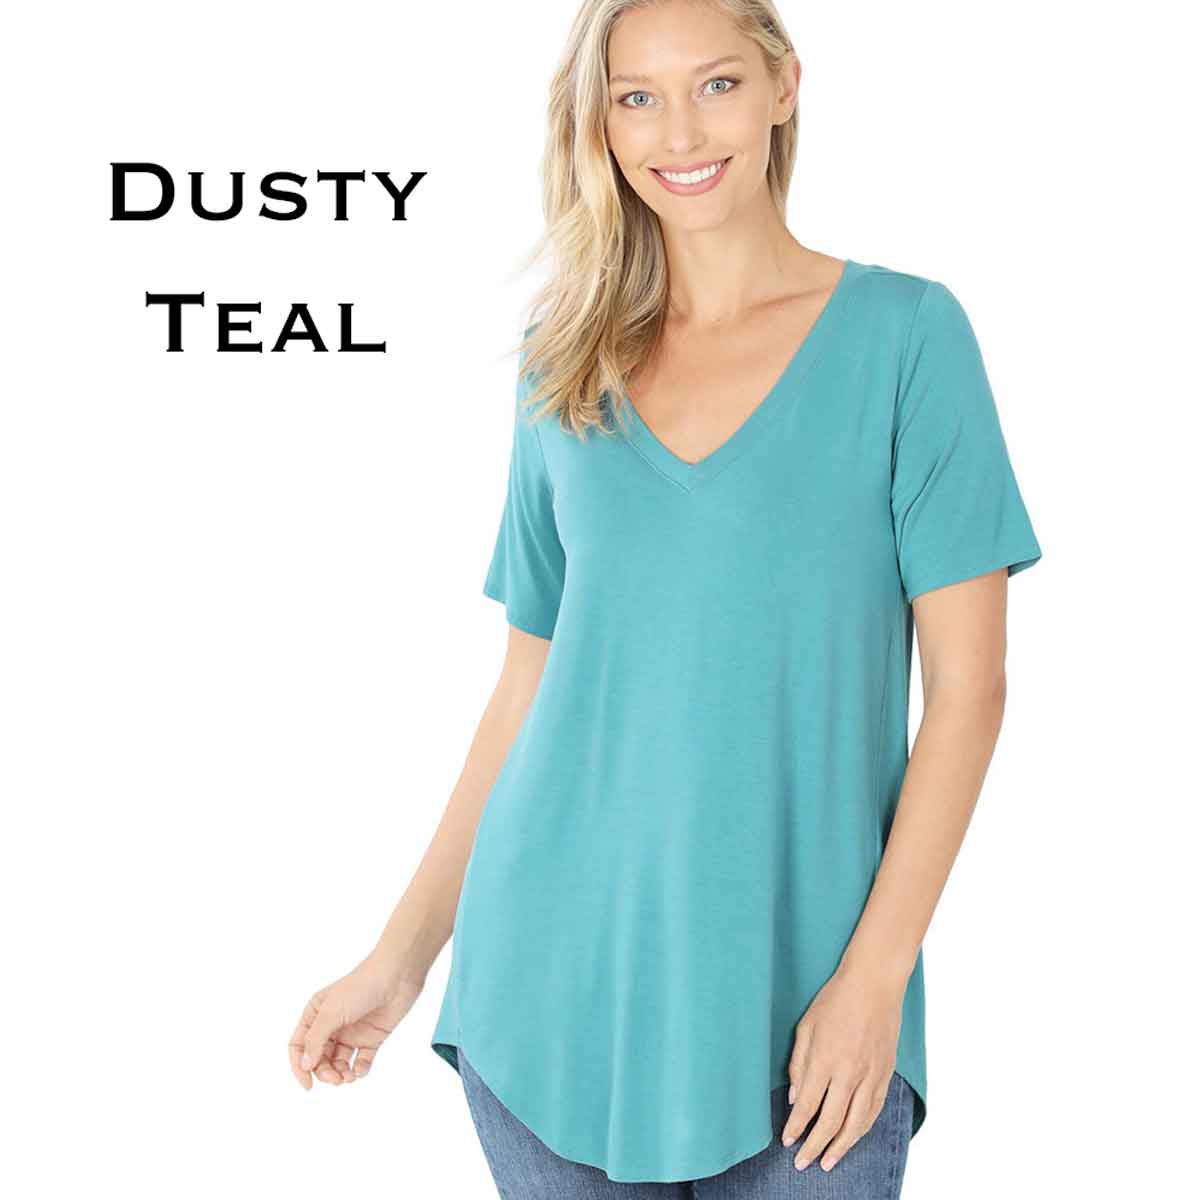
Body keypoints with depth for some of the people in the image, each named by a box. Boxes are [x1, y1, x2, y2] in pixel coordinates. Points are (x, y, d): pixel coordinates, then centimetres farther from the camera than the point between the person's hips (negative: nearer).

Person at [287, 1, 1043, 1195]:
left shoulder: (904, 333, -2)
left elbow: (967, 683, -5)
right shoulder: (562, 361, 7)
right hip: (556, 985, 3)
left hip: (796, 999, -2)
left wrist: (877, 972, -12)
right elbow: (528, 683, 10)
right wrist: (405, 951, 7)